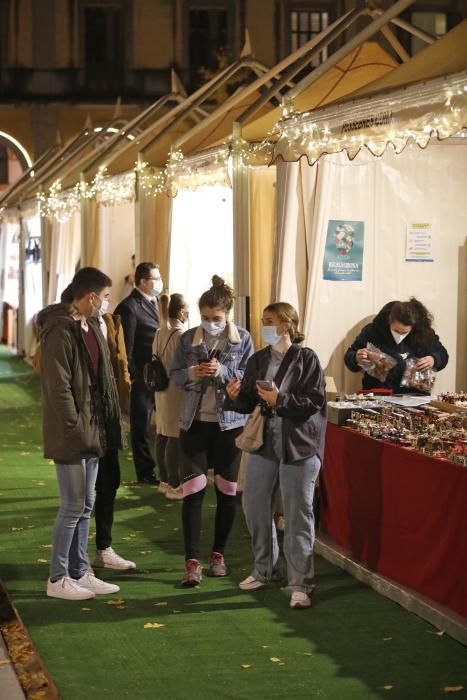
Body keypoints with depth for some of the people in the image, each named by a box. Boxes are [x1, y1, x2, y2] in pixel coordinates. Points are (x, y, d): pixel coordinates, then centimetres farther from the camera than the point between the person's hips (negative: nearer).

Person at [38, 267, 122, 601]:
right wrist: (75, 429, -20)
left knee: (85, 506, 14)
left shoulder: (92, 326, 11)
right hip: (72, 435, -9)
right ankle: (57, 579, 8)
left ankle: (79, 572, 23)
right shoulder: (60, 331, -17)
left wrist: (108, 422, 9)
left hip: (93, 431, 9)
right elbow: (58, 387, -21)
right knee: (73, 507, -3)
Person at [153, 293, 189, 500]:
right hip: (177, 391, -8)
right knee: (175, 438, -4)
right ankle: (174, 486, 0)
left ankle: (164, 481, 22)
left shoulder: (159, 334, 6)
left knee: (162, 435, 13)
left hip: (162, 390, 8)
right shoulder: (181, 335, -16)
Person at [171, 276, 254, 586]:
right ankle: (192, 561, -6)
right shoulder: (189, 338, 2)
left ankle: (218, 554, 24)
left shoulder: (242, 338, -2)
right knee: (193, 490, -7)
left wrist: (222, 371, -21)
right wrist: (193, 373, -16)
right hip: (195, 422, 0)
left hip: (229, 423, 0)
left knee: (227, 490, 8)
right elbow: (176, 374, 5)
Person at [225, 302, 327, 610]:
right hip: (264, 443, 6)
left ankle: (300, 584, 4)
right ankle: (265, 569, 32)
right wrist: (236, 396, -12)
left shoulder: (306, 359, -9)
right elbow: (248, 403, 10)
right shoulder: (258, 360, 8)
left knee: (298, 514, -2)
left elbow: (315, 401, -14)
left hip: (298, 446, -6)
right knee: (255, 506, 12)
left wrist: (280, 400, -24)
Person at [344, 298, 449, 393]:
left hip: (414, 396, -3)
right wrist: (356, 359, -19)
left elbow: (443, 355, 13)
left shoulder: (424, 334, -2)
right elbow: (349, 357, 4)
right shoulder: (372, 331, -6)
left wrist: (433, 360, -10)